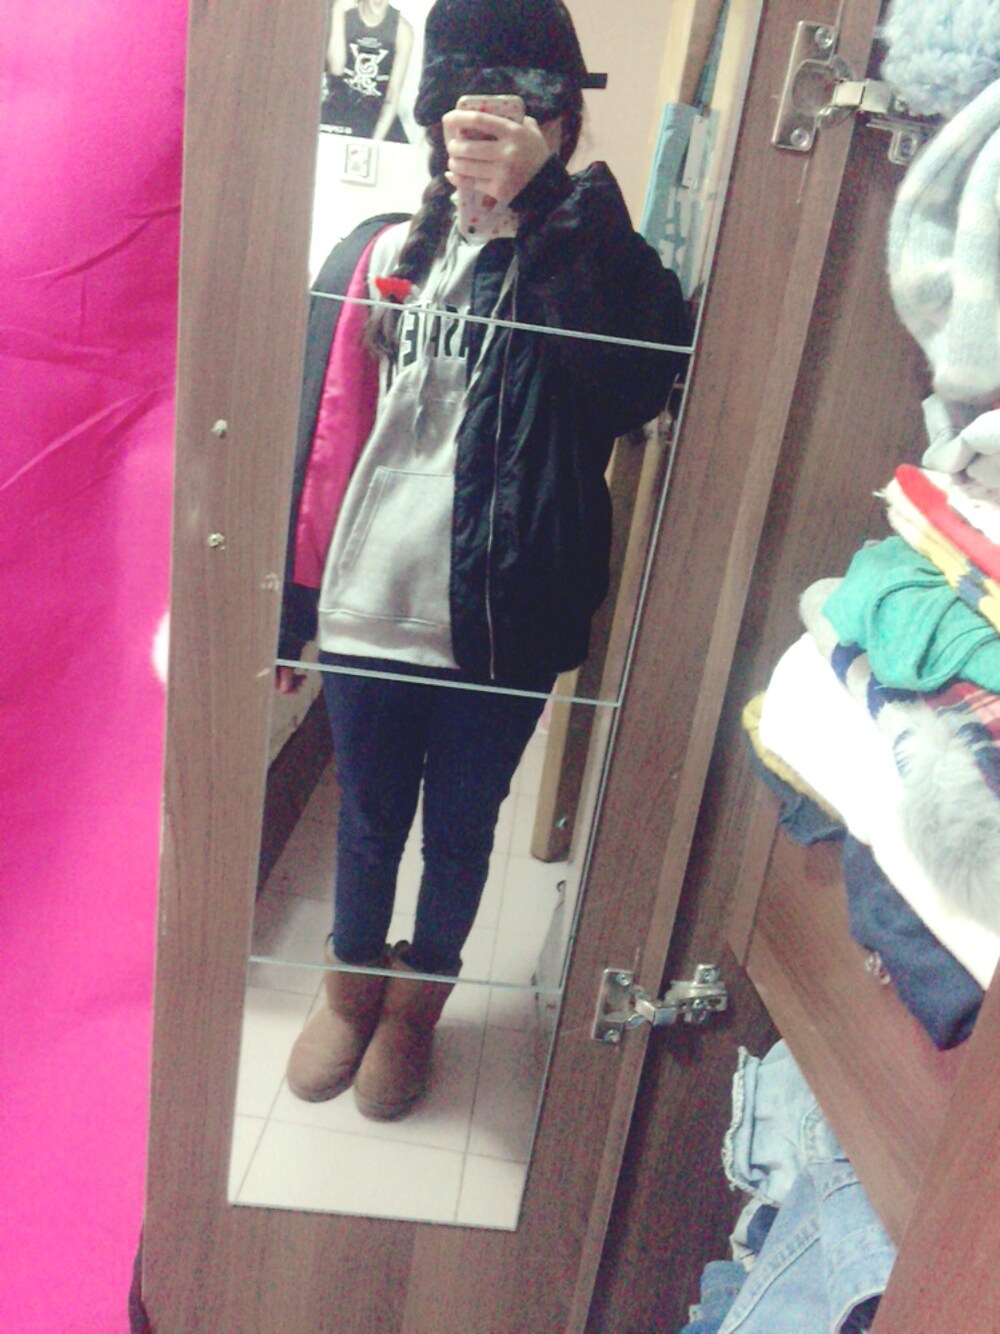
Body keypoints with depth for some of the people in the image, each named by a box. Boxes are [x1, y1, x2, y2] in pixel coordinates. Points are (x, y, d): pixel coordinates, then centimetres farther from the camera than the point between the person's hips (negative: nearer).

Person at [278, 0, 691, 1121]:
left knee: (460, 833, 16)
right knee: (368, 820, 19)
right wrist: (291, 604, 4)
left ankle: (415, 1006, 42)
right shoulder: (375, 259, 4)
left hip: (498, 625, -1)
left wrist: (544, 198, -28)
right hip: (368, 611, 2)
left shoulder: (581, 269, -3)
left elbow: (646, 373, -25)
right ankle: (350, 988, 45)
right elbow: (323, 435, 5)